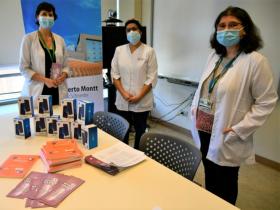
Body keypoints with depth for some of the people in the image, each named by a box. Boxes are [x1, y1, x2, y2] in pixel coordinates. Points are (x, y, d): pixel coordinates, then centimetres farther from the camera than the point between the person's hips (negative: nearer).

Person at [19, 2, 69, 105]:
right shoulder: (29, 39, -2)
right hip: (37, 91, -3)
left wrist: (63, 76, -10)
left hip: (57, 91, 3)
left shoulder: (60, 40, 8)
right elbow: (24, 68, -6)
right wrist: (45, 80, -17)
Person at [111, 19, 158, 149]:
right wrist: (123, 93, -10)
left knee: (140, 130, 11)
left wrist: (139, 96, -14)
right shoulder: (119, 50, 6)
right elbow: (114, 74, 3)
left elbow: (151, 78, -7)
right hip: (122, 101, 3)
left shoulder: (149, 51, -4)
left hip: (142, 101, -2)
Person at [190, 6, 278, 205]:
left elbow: (266, 101, -13)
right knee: (209, 179, 24)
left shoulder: (256, 61, -14)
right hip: (204, 130, 6)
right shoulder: (214, 56, 7)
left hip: (226, 137, -6)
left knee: (225, 186, 15)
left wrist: (239, 129, -18)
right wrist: (194, 108, 5)